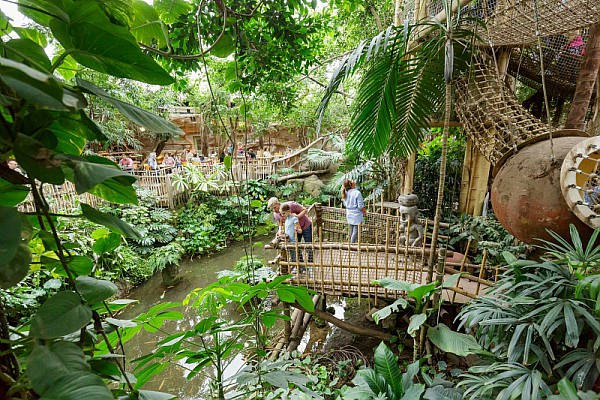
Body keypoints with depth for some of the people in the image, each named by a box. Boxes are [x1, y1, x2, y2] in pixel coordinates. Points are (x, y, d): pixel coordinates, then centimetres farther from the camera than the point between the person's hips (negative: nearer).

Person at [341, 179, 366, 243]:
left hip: (349, 214, 7)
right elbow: (360, 206, -17)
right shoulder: (357, 192, -19)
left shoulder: (345, 193, 0)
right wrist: (364, 211, 1)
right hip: (357, 214, -6)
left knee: (351, 230, 18)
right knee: (356, 231, 3)